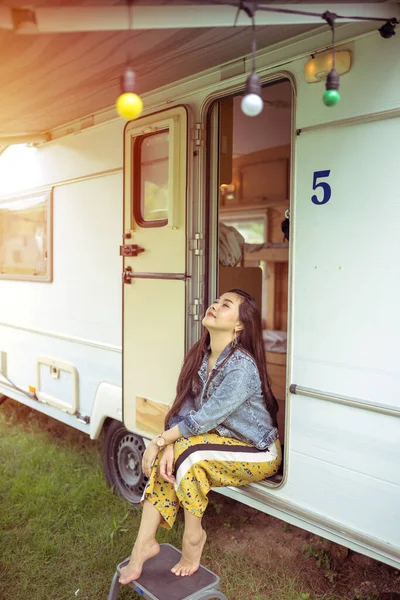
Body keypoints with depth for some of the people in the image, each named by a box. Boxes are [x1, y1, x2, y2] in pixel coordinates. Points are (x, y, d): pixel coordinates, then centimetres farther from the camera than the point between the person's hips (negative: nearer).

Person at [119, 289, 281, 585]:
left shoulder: (242, 367, -28)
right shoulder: (200, 355, -4)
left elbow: (204, 418, -28)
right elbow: (185, 405, -7)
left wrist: (159, 441, -19)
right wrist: (168, 445, -22)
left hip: (259, 453, -7)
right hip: (223, 441, 7)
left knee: (186, 452, -27)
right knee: (165, 459, -14)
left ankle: (193, 535, -5)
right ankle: (144, 543, -6)